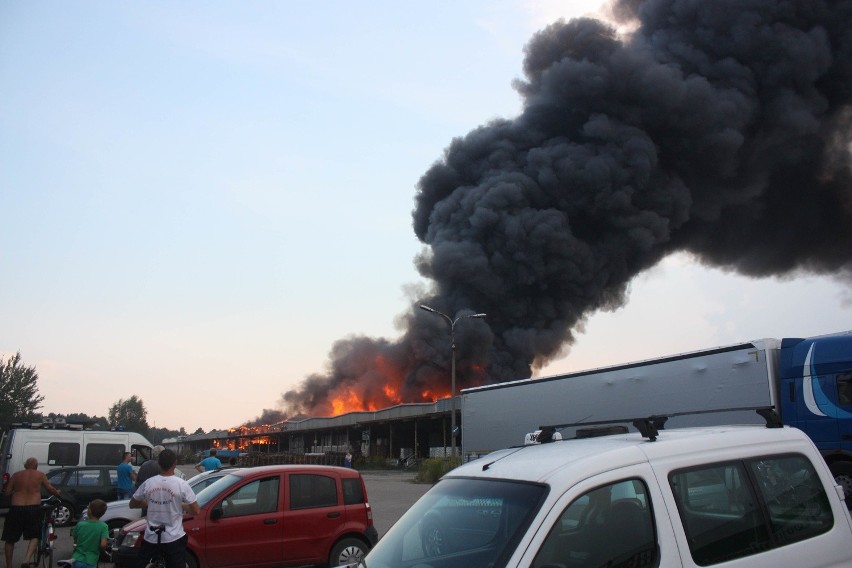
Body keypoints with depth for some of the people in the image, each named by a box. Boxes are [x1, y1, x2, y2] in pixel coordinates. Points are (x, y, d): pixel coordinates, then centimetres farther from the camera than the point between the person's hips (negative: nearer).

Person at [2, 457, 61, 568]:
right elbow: (50, 489, 8)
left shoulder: (16, 475, 6)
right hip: (33, 509, -1)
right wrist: (57, 492, 29)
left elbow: (7, 492, 7)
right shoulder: (40, 475, 5)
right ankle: (27, 559, -7)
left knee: (10, 539, 16)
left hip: (16, 509, 1)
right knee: (34, 536, 15)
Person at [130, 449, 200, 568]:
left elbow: (132, 504, 10)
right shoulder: (181, 484, -14)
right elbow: (196, 511, -11)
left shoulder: (148, 483, -6)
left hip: (151, 538, 3)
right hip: (174, 539, -3)